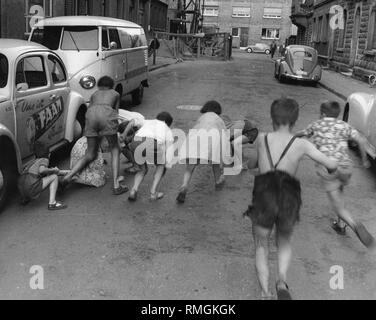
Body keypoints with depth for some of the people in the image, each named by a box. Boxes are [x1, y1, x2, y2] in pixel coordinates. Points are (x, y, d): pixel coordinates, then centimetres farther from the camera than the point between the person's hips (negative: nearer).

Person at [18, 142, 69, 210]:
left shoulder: (33, 161, 29)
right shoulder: (45, 159, 6)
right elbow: (41, 170, -17)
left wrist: (60, 172, 40)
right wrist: (53, 170, 0)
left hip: (21, 188, 8)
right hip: (31, 187, -8)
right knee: (54, 177, 3)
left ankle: (25, 199, 37)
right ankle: (52, 203, -6)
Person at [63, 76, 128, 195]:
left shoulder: (94, 94, 37)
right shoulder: (116, 94, 34)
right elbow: (116, 113, 29)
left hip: (91, 114, 3)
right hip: (107, 114, -2)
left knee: (90, 155, 13)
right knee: (114, 150, 14)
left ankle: (68, 176, -4)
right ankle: (116, 185, 4)